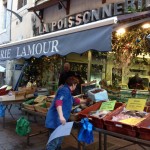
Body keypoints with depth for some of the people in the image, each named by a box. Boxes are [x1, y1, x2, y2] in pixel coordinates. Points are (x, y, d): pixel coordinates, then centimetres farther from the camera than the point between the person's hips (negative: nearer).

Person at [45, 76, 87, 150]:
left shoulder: (67, 91, 23)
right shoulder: (64, 90, -10)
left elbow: (74, 100, 41)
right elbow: (58, 102, -26)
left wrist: (85, 101, 52)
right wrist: (61, 116, -36)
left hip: (58, 121, 11)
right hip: (55, 121, -11)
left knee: (59, 140, 18)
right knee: (54, 141, -11)